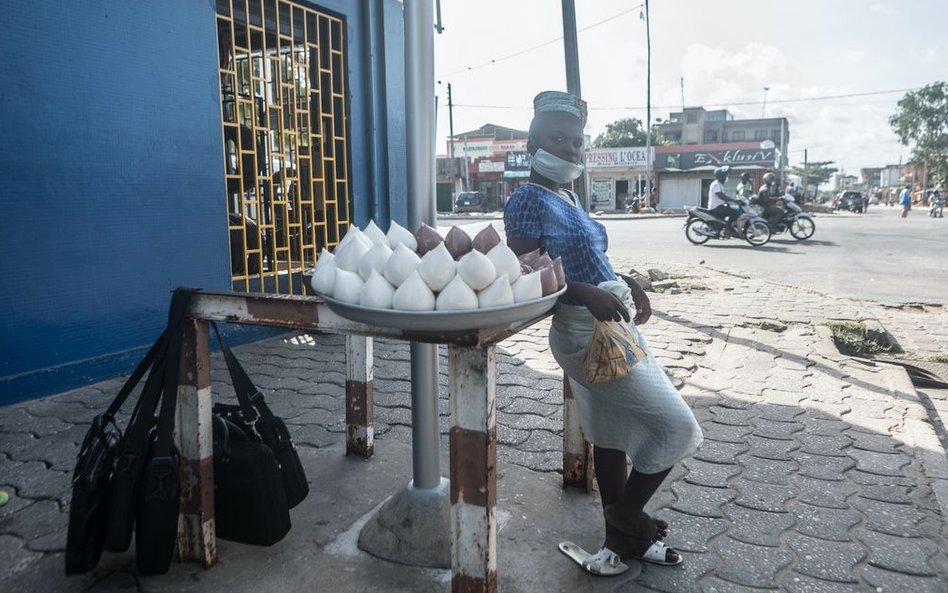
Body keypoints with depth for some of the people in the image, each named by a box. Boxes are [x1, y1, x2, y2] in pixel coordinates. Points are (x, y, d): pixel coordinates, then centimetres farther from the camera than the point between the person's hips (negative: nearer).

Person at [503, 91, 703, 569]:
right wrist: (588, 294, -29)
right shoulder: (529, 198, -14)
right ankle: (626, 518, 15)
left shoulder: (568, 197, 13)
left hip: (610, 327, 9)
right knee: (678, 426, -4)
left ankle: (622, 536, 32)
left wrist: (624, 283, 6)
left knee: (612, 432, 17)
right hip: (587, 333, -9)